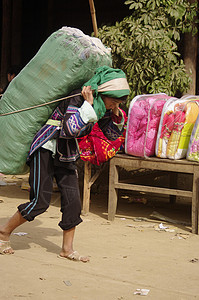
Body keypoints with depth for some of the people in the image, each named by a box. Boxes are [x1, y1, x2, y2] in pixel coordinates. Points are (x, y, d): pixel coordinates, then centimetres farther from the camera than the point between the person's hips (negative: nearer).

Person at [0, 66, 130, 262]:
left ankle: (67, 249, 11)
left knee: (72, 200, 0)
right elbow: (71, 129, -38)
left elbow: (113, 135, 11)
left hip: (66, 154, 8)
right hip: (46, 148, -8)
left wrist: (116, 113, -6)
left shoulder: (103, 106, -1)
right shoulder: (79, 98, -24)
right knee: (40, 201, -10)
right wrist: (89, 104, -36)